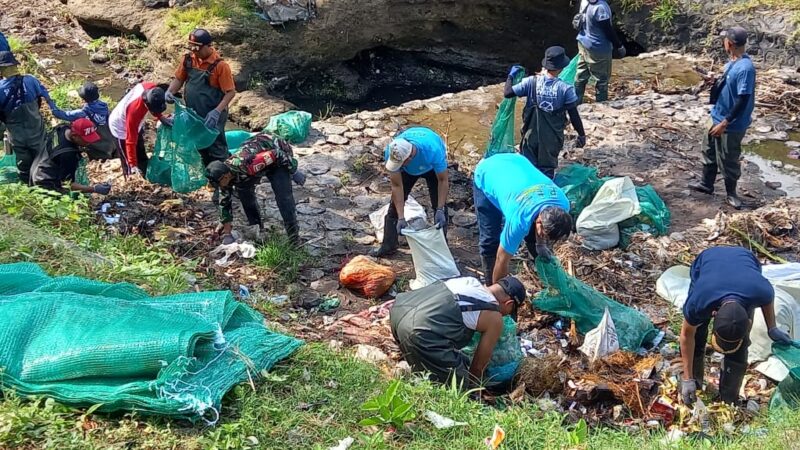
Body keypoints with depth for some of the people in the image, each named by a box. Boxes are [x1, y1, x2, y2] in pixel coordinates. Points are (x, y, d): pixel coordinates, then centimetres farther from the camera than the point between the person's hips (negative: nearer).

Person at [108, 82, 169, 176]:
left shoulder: (152, 88, -30)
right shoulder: (134, 110, -43)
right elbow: (131, 140, -35)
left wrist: (161, 117, -12)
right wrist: (133, 165, -34)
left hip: (136, 125, 8)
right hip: (121, 128, -8)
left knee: (142, 157, 22)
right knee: (129, 164, 0)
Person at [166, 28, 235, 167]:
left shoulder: (220, 65, -22)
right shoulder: (188, 59, -5)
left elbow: (230, 92, -19)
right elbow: (179, 79, 9)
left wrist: (217, 111, -29)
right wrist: (170, 92, -11)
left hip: (212, 117, -6)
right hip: (193, 114, 6)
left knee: (216, 149, 7)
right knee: (198, 147, 21)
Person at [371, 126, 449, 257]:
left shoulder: (432, 150, -46)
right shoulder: (391, 152, -38)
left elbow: (443, 180, -33)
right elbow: (397, 186, -31)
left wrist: (440, 210, -39)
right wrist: (401, 218, -34)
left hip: (432, 167, -2)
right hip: (408, 169, 2)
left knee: (439, 205, -10)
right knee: (395, 202, -2)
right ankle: (388, 245, 9)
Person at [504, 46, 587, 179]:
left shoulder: (531, 82, -11)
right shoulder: (565, 88, -14)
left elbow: (507, 93, -10)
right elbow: (574, 116, -8)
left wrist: (511, 75, 8)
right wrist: (582, 134, 6)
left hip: (531, 136, 1)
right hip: (552, 138, -1)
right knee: (547, 171, 13)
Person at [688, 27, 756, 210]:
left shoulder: (745, 68, -27)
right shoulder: (732, 63, 3)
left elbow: (743, 101, -27)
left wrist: (725, 123, -25)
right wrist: (714, 82, 6)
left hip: (732, 125, -10)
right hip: (720, 118, 10)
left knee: (727, 160, 5)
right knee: (709, 150, 22)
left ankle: (731, 193, 25)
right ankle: (706, 184, 39)